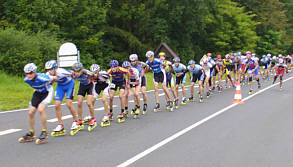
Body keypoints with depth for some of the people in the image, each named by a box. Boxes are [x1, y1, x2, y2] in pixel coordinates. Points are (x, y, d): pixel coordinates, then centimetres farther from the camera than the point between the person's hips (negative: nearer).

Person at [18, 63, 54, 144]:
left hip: (47, 92, -6)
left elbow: (53, 78, -17)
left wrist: (48, 84, 7)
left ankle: (44, 133, -15)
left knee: (41, 109, -26)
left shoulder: (42, 78, -36)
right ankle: (31, 134, 15)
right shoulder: (26, 79, -18)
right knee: (31, 112, -3)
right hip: (37, 93, 6)